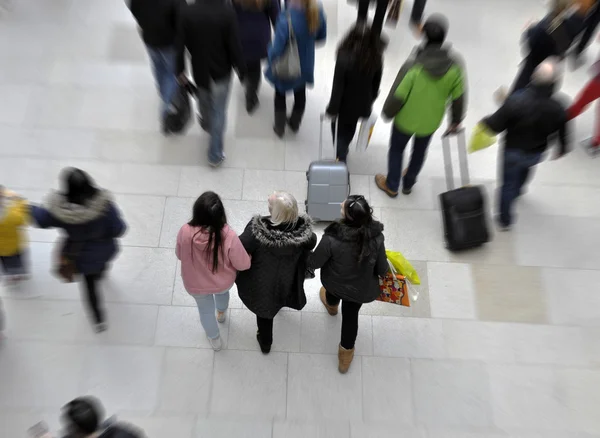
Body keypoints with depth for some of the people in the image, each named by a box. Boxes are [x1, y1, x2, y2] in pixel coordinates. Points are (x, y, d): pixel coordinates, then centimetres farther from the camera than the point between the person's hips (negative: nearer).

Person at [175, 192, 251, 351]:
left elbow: (180, 255, -9)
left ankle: (214, 339, 57)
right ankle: (221, 314, 70)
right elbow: (243, 264, -23)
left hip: (196, 284, 1)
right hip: (224, 282, 0)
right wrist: (250, 257, 0)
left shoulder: (185, 232, -31)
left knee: (206, 309, 31)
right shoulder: (228, 236, -37)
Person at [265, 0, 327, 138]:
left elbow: (277, 50, -27)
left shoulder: (286, 20, -35)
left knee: (280, 95, 22)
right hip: (305, 64, 4)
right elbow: (322, 36, -1)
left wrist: (270, 57, -5)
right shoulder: (318, 12, -19)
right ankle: (295, 123, 48)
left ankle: (279, 128, 40)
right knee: (300, 93, 27)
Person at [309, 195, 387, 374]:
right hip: (360, 288, 1)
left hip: (335, 283, -1)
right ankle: (346, 352, 48)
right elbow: (382, 268, -14)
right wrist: (382, 273, 10)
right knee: (351, 315, 27)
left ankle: (332, 305, 73)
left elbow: (314, 263, -20)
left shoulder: (332, 239, -37)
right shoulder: (376, 237, -28)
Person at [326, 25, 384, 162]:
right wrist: (370, 101, 16)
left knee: (340, 132, 20)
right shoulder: (376, 59, -14)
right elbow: (376, 85, -1)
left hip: (345, 105, -5)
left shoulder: (345, 58, -28)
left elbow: (338, 87, -22)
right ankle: (343, 152, 53)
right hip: (363, 105, 5)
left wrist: (332, 109, -11)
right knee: (349, 130, 30)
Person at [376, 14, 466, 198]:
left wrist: (388, 112, 0)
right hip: (431, 120, 3)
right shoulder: (455, 64, -20)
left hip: (406, 119, -3)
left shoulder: (413, 65, -31)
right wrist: (456, 120, 8)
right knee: (420, 151, 27)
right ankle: (408, 184, 49)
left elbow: (397, 96, -21)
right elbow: (459, 97, -8)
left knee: (396, 149, 22)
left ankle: (392, 186, 40)